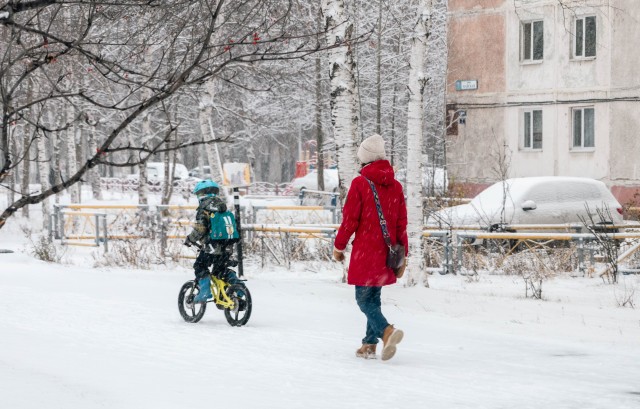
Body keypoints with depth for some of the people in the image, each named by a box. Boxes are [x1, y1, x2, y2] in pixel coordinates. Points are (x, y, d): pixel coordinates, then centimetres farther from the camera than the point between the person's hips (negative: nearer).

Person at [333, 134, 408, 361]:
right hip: (387, 254, 6)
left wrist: (338, 246, 4)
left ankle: (387, 331, -25)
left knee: (364, 299, -3)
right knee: (374, 297, 16)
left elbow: (350, 220, -9)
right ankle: (370, 344, 15)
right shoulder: (396, 186, 6)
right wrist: (403, 256, 15)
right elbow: (401, 224, 9)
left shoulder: (360, 183, -10)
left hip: (365, 253, -6)